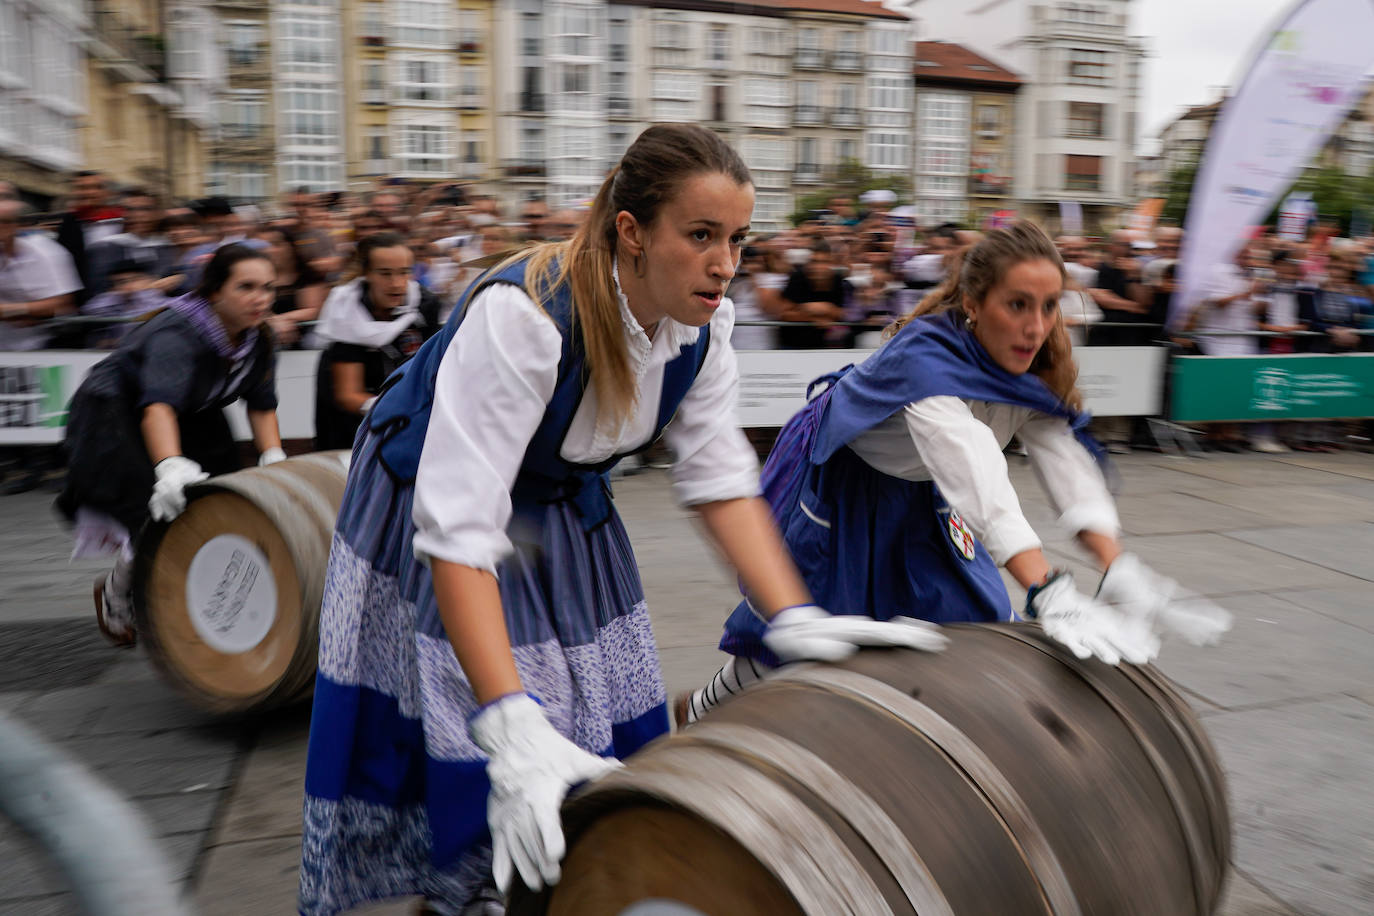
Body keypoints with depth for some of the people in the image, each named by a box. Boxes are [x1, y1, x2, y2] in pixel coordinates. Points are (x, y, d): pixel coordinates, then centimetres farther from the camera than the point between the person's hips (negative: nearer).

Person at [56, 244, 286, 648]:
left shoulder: (256, 339, -10)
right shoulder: (177, 332, -33)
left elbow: (261, 403, -1)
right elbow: (159, 403, -46)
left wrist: (274, 458, -15)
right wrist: (170, 466, -61)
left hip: (189, 420, 7)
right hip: (114, 415, -7)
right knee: (162, 513, -16)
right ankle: (115, 592, 15)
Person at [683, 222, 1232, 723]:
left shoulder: (1033, 366, -16)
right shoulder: (926, 357, -37)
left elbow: (1067, 459, -25)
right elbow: (974, 474, -50)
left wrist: (1120, 571, -40)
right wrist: (1049, 592, -58)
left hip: (916, 493, 7)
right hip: (836, 484, -6)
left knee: (978, 622, 3)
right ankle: (699, 712, 29)